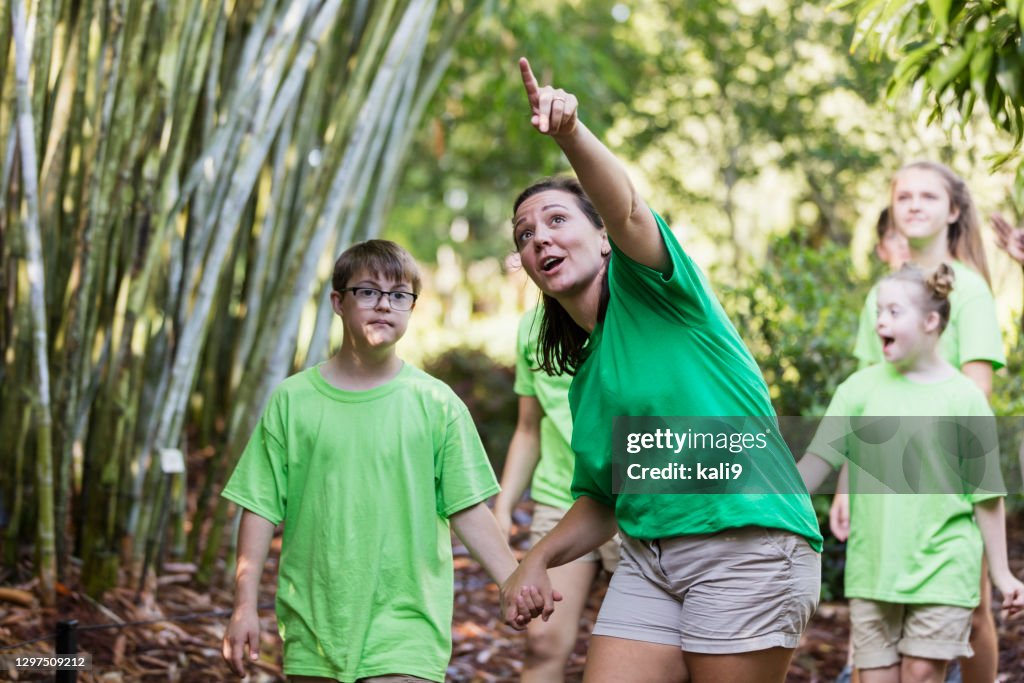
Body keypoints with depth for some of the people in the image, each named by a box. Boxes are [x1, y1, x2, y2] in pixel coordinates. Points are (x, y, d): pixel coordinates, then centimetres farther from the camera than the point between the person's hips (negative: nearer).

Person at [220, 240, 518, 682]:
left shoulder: (436, 403, 2)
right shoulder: (293, 400, 4)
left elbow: (467, 509, 2)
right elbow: (261, 508, 4)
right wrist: (245, 606, 0)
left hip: (406, 632, -2)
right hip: (313, 627, 2)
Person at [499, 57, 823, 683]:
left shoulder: (644, 284, 1)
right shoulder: (585, 377, 20)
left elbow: (625, 209, -22)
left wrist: (570, 132, -41)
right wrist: (540, 558, 7)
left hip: (749, 543, -7)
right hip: (649, 558, 7)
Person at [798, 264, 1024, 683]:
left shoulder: (963, 396, -1)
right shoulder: (861, 388, 4)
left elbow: (986, 495, 2)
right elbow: (820, 459, 1)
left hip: (941, 566, -2)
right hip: (872, 566, 3)